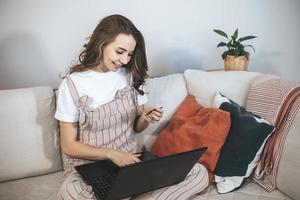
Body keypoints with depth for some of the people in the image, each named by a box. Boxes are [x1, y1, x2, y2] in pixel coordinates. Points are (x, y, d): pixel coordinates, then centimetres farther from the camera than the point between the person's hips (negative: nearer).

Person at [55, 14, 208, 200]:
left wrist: (145, 118, -11)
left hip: (130, 161, 3)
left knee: (199, 173, -15)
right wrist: (111, 154, -17)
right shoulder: (73, 84, -6)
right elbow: (69, 146, -5)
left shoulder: (130, 76, 4)